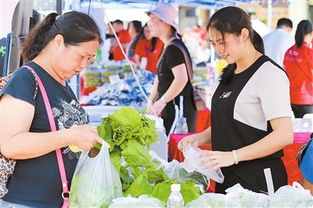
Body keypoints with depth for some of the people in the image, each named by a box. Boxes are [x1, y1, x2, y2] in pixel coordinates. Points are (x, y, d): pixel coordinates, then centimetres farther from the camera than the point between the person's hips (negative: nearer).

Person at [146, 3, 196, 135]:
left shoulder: (174, 48, -16)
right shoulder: (167, 47, 16)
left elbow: (182, 79, -27)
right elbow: (160, 78, 21)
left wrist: (162, 101, -21)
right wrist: (151, 101, 13)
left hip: (179, 110, -10)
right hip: (170, 109, 10)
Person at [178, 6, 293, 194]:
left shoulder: (270, 73, -13)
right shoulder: (229, 73, 13)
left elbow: (284, 135, -21)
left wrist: (233, 156, -27)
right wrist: (200, 138, 0)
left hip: (258, 180, -8)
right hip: (227, 178, 8)